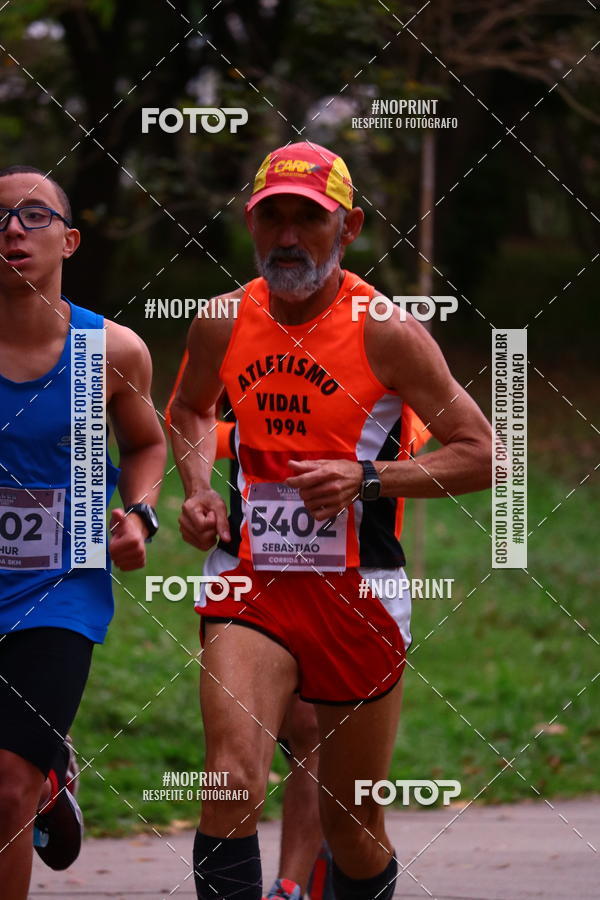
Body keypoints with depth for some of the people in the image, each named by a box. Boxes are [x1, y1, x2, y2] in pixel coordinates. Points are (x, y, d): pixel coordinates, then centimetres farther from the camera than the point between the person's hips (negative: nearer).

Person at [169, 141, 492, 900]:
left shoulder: (385, 332, -9)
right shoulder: (222, 324, 2)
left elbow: (481, 457, -6)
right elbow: (189, 409, 25)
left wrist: (365, 479, -18)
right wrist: (198, 490, 6)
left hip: (357, 591, -1)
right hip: (250, 581, 1)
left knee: (352, 824, 10)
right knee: (232, 782, -22)